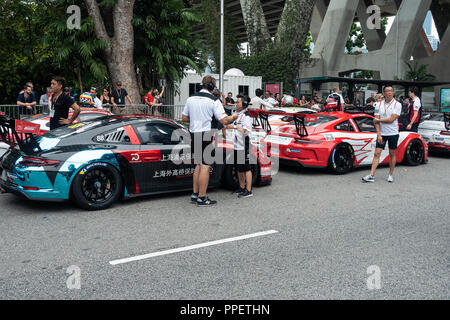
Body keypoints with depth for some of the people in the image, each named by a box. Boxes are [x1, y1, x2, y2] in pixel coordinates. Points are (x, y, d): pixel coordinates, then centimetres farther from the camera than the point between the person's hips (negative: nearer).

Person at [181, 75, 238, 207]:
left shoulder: (191, 99, 11)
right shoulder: (214, 101, -8)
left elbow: (184, 118, 16)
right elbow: (224, 121, -12)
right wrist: (234, 117, 6)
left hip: (194, 135, 7)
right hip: (206, 135, -7)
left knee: (198, 165, 17)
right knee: (205, 166, -3)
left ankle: (195, 195, 21)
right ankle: (202, 198, 0)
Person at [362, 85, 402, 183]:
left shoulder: (397, 104, -5)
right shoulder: (379, 105, 5)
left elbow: (391, 119, -15)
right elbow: (377, 121, 1)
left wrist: (378, 120, -6)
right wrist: (378, 134, -7)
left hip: (393, 133, -2)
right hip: (382, 133, 2)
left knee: (392, 154, 7)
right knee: (377, 153, -4)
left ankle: (391, 175, 19)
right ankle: (371, 176, -6)